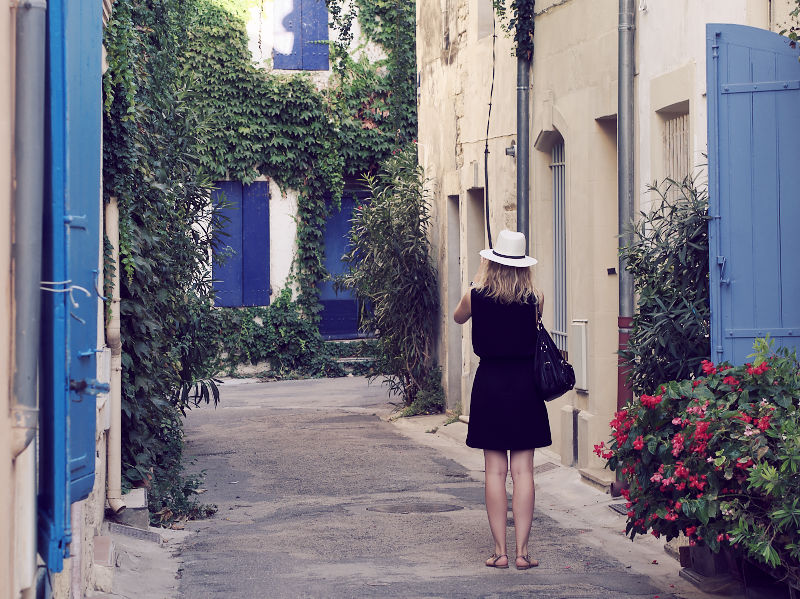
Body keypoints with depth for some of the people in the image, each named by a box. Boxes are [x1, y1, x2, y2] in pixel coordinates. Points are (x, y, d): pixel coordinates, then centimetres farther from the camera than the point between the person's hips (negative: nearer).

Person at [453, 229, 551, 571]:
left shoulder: (476, 296, -5)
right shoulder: (535, 299, -4)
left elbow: (458, 317, 17)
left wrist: (478, 283, 23)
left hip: (489, 384, 0)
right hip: (526, 384, 0)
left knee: (495, 471, 4)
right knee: (523, 471, 3)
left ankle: (500, 551, 5)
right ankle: (522, 552, 3)